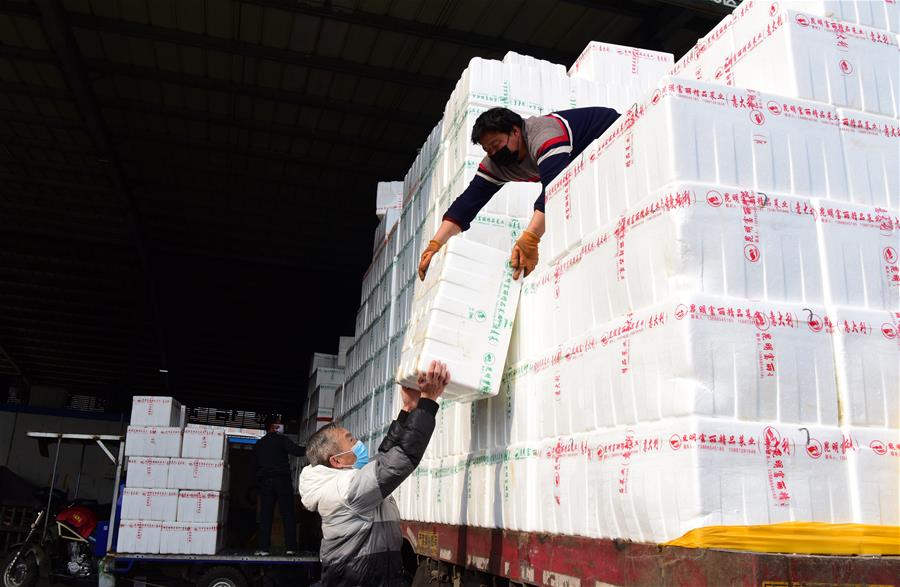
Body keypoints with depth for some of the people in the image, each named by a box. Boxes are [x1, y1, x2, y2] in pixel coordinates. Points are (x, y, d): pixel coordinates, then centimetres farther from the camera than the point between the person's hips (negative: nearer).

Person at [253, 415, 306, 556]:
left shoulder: (258, 444, 15)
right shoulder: (282, 440, -1)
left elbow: (256, 465, 15)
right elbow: (297, 451, -13)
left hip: (265, 482, 4)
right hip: (282, 480, -4)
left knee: (265, 516, 2)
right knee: (288, 515, -1)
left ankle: (263, 548, -5)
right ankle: (290, 547, -6)